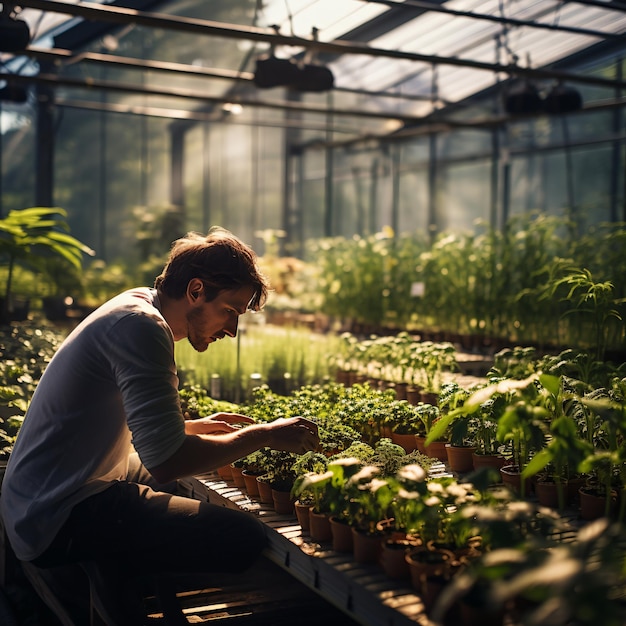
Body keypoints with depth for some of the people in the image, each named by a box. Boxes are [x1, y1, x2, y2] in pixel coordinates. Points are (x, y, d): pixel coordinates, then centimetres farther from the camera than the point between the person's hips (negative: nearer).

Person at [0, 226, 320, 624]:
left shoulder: (137, 306, 12)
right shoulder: (142, 327, -20)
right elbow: (167, 461, -26)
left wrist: (195, 427, 13)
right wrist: (265, 435, -15)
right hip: (61, 521, -11)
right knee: (244, 537, -20)